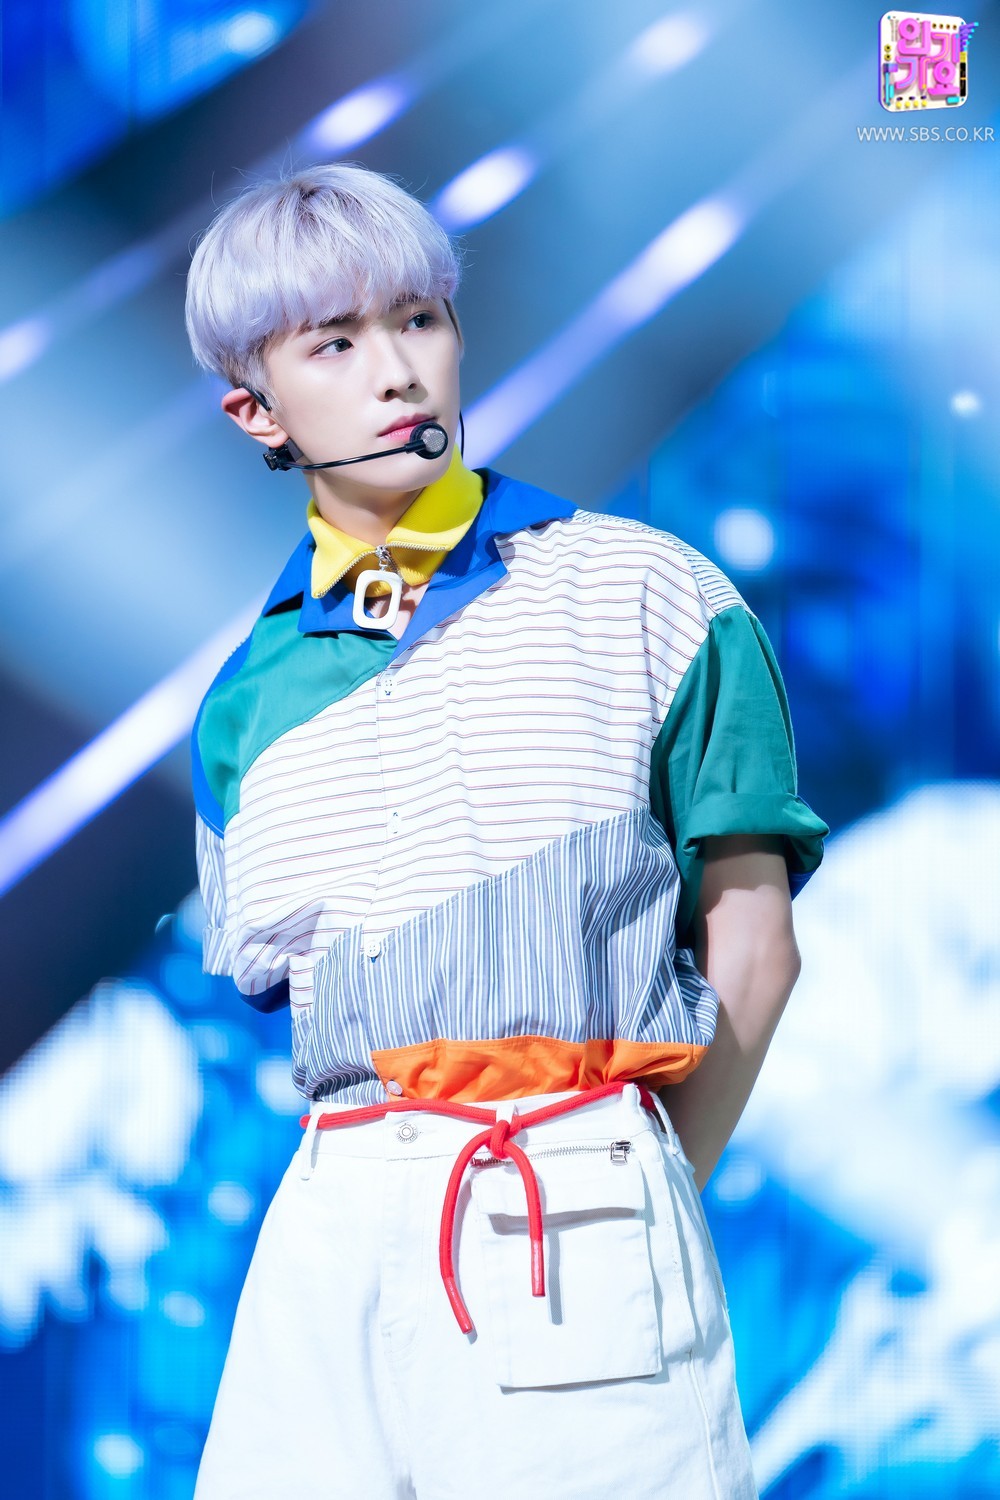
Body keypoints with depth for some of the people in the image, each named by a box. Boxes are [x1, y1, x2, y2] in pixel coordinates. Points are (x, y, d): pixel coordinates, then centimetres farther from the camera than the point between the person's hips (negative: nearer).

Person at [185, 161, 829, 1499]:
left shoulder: (640, 596, 5)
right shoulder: (250, 699, 14)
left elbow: (750, 941, 5)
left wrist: (638, 1203, 2)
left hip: (575, 1213, -3)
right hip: (335, 1230, 3)